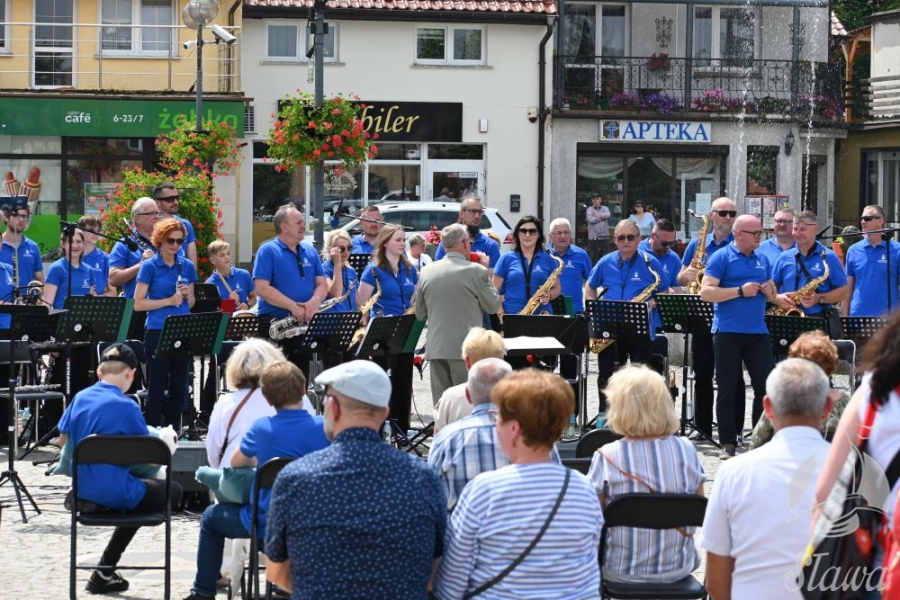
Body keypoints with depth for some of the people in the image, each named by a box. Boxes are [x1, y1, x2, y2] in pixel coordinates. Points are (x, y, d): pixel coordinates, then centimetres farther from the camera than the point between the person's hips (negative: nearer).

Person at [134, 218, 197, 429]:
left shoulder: (187, 266, 9)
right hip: (157, 332, -4)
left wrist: (188, 295, -6)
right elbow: (138, 303, -8)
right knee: (157, 388, 0)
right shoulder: (149, 266, -4)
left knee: (179, 387, 9)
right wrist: (169, 301, -16)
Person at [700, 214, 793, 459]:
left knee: (765, 386, 0)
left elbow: (771, 291, 23)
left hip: (758, 332, 5)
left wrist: (774, 296, -2)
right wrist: (740, 291, -17)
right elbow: (705, 293, -11)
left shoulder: (763, 260, 15)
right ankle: (728, 443, 7)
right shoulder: (721, 258, -3)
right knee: (728, 390, 2)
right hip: (727, 333, -4)